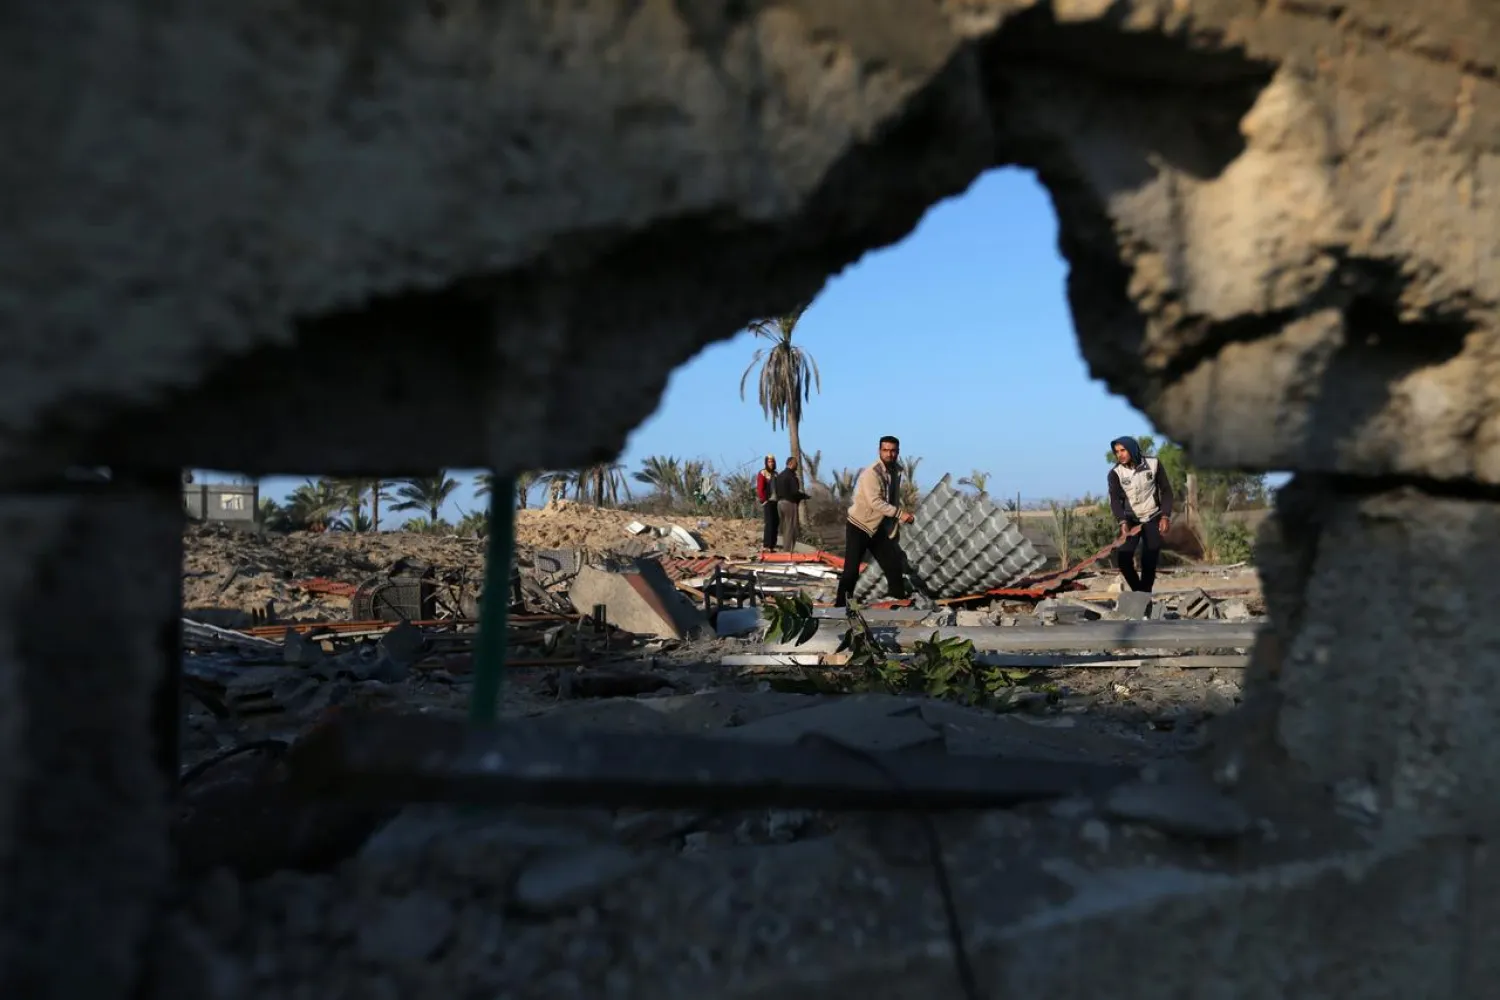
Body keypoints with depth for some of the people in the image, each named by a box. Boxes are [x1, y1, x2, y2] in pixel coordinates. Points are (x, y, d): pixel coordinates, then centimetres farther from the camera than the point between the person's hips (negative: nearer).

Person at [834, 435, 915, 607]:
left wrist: (895, 528, 7)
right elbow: (875, 502, -29)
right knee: (851, 570, -9)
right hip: (859, 527, -7)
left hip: (879, 529, 7)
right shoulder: (871, 473, -20)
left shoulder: (896, 471, 5)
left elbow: (894, 500, 11)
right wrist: (900, 514, -30)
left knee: (895, 566, 7)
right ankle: (840, 606, 1)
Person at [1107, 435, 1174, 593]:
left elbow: (1166, 490, 0)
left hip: (1153, 519, 0)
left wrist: (1165, 516, -11)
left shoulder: (1153, 465, -7)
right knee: (1122, 558, -13)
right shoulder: (1115, 473, -10)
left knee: (1149, 562, -6)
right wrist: (1123, 522, -36)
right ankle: (1138, 592, 7)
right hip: (1131, 520, 0)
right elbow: (1115, 499, -20)